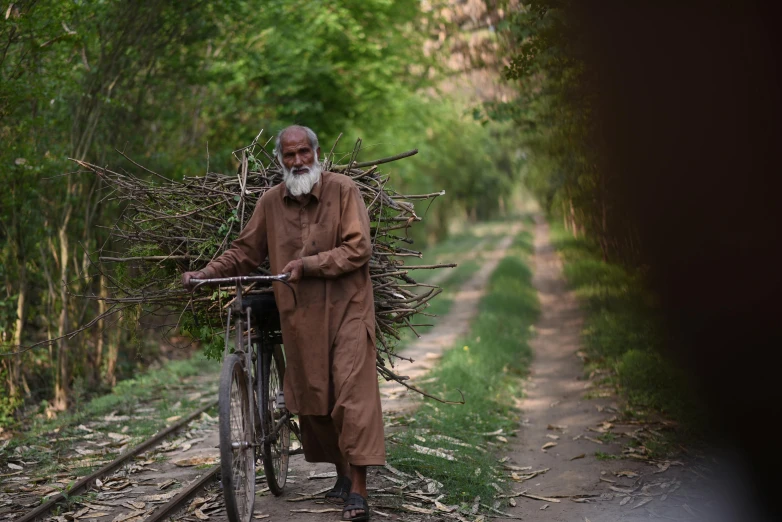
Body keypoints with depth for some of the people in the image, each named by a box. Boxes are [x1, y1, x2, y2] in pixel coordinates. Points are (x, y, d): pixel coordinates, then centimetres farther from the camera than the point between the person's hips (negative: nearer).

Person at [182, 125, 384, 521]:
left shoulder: (343, 189, -5)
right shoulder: (271, 202, 4)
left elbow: (359, 248, -11)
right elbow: (244, 252, 11)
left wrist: (308, 265, -16)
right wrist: (205, 274, -1)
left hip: (346, 308, -4)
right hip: (300, 316, 4)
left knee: (351, 393, -11)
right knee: (311, 395, 7)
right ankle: (341, 475, 24)